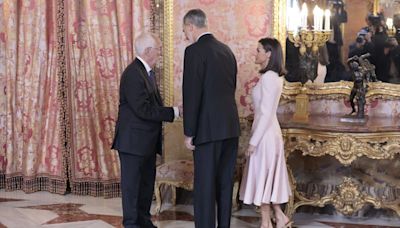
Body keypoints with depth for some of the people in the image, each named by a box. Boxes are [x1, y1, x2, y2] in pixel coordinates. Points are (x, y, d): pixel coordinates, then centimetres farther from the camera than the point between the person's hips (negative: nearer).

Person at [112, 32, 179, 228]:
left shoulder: (147, 71, 12)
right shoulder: (133, 74, -19)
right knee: (131, 183, 1)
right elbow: (143, 110, -25)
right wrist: (173, 112, -20)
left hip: (147, 140, 10)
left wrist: (172, 111, -2)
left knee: (147, 181, 16)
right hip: (133, 140, -10)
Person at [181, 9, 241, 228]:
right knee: (225, 183, 13)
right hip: (230, 127, 7)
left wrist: (189, 133, -10)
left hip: (208, 128, -7)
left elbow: (191, 94, -15)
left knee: (205, 184, -1)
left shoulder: (194, 51, -11)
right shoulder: (226, 50, 12)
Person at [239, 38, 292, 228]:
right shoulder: (275, 76, 11)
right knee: (267, 177, 15)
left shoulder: (268, 77, -18)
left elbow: (266, 114, -21)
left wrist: (253, 141, -17)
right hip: (268, 133, 9)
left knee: (262, 177, 1)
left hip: (265, 135, -9)